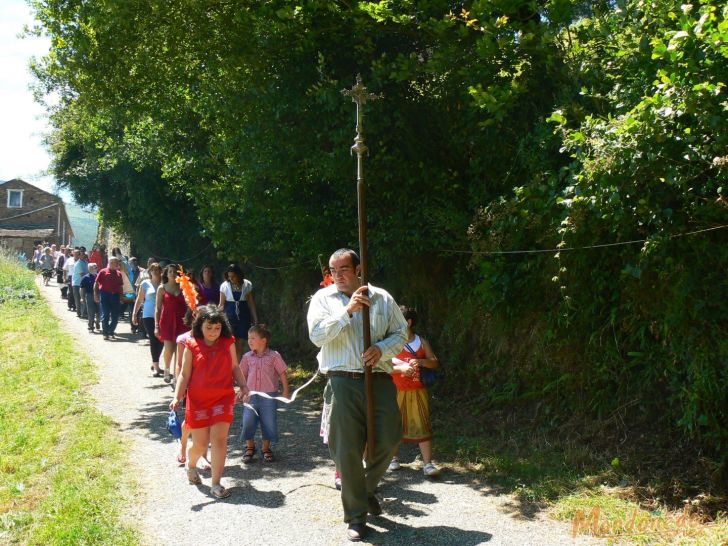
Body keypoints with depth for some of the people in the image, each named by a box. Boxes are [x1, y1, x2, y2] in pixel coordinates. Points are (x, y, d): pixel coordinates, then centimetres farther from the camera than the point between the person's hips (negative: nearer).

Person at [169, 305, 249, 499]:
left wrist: (243, 386, -3)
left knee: (219, 439, -8)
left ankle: (216, 484, 1)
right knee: (200, 444, 7)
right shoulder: (192, 346, -5)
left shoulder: (228, 343, 1)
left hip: (223, 398, 1)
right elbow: (185, 375, -3)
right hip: (197, 401, -1)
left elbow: (234, 368, 11)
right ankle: (191, 465, 43)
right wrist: (177, 397, -13)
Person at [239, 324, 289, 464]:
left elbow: (282, 374, -1)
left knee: (268, 422, 5)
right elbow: (243, 375, 10)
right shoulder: (247, 357, 4)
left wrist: (285, 391, -3)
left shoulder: (274, 356, -4)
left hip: (269, 396, -2)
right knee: (248, 422, 4)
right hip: (251, 396, 2)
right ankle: (249, 447, 23)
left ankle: (266, 448, 22)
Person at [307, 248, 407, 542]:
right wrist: (347, 310, -17)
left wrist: (382, 349, -9)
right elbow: (317, 335, -9)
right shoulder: (323, 298, 4)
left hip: (380, 379, 2)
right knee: (347, 449, -1)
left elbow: (400, 333, 11)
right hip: (344, 382, -2)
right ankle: (356, 516, 14)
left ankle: (368, 488, 34)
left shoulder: (382, 298, 8)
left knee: (388, 440, 3)